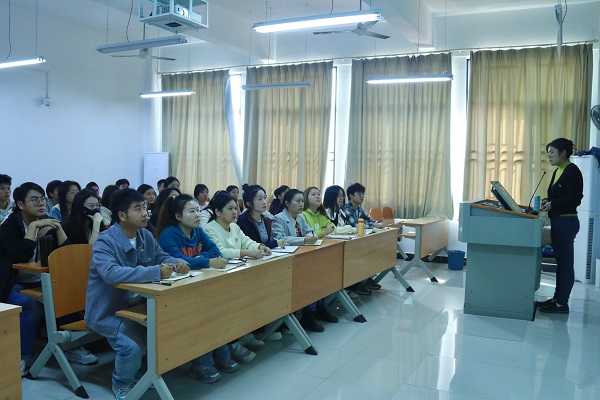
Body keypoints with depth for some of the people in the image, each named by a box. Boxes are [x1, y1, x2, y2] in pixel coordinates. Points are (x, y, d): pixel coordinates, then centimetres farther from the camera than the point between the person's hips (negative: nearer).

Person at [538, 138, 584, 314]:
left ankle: (562, 303, 2)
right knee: (560, 262, 15)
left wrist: (553, 204, -20)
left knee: (566, 263, -3)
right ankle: (557, 298, 23)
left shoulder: (572, 171, -13)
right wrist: (547, 201, 2)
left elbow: (575, 199, -18)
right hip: (557, 221, 10)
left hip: (566, 222, -10)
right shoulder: (557, 171, 14)